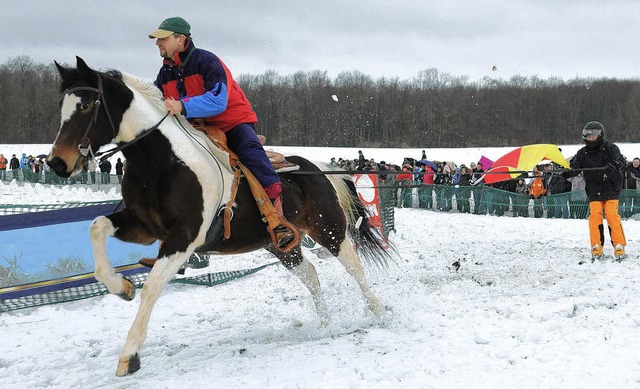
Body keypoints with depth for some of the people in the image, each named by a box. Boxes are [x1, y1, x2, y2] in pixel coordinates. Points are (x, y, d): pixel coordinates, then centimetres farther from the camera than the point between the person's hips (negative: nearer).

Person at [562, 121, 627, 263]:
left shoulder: (610, 148, -2)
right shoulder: (583, 153, 8)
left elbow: (621, 160, -16)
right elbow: (575, 167, -1)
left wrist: (616, 163, -40)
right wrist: (567, 173, -23)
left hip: (611, 188, -3)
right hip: (594, 191, 3)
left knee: (611, 214, -15)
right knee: (595, 215, -11)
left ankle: (619, 247, -10)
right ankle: (597, 248, -4)